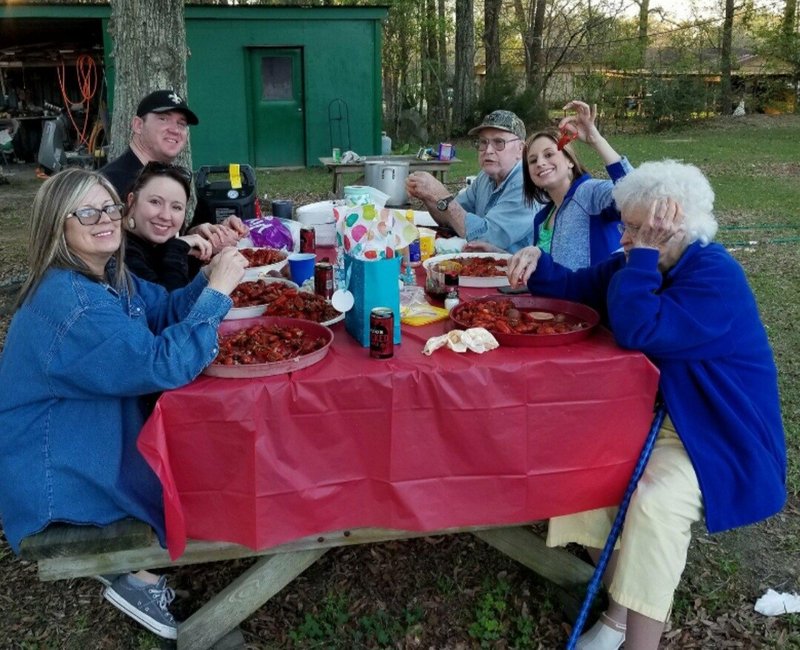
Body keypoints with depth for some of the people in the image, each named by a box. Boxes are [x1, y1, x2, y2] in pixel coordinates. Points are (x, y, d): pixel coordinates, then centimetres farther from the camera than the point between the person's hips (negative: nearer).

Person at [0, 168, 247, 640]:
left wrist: (209, 278, -12)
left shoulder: (109, 275, 0)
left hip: (97, 433, 9)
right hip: (52, 475, -9)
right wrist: (217, 291, -30)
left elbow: (167, 311, 7)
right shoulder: (69, 302, -30)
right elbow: (165, 365, -34)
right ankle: (136, 575, 13)